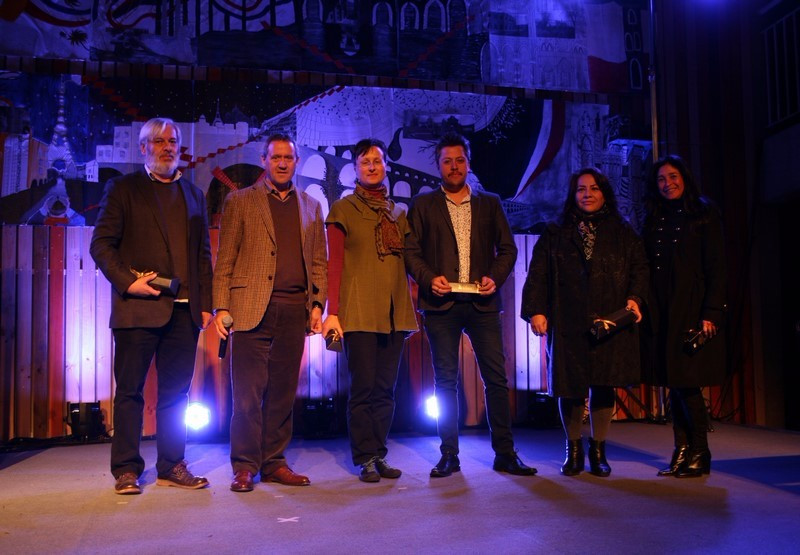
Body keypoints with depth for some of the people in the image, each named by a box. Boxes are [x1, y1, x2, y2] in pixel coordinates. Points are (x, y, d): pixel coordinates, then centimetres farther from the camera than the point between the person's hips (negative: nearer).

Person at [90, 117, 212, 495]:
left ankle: (172, 467, 16)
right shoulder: (123, 188, 7)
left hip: (184, 309, 4)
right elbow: (101, 244, 0)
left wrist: (205, 303, 7)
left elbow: (203, 254, 15)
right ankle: (126, 469, 11)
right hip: (138, 307, -3)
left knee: (176, 392, 7)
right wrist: (127, 281, -13)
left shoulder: (193, 195, 18)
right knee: (129, 390, 2)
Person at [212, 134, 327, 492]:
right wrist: (221, 307, -5)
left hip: (294, 311, 3)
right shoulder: (240, 201, 8)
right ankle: (244, 466, 8)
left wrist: (317, 303, 4)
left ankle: (274, 462, 16)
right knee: (248, 392, -2)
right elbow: (224, 259, 3)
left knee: (283, 391, 7)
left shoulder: (311, 207, 16)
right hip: (252, 308, -3)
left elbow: (318, 261, 16)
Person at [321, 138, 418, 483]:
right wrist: (332, 312, -9)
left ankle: (380, 455, 14)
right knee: (363, 387, -3)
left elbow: (405, 265, 16)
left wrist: (411, 310, 10)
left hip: (394, 312, 4)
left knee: (386, 388, 6)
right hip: (359, 310, -4)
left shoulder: (398, 213, 16)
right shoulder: (343, 209, 4)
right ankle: (365, 459, 7)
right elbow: (334, 263, -2)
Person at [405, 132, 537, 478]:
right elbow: (411, 251, 5)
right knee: (445, 381, 3)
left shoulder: (490, 203, 15)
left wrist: (495, 278, -5)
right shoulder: (423, 205, 10)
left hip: (482, 302, 1)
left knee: (496, 377, -1)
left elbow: (507, 248, 12)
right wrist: (429, 279, -12)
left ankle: (505, 454, 8)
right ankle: (449, 456, 11)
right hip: (441, 303, -1)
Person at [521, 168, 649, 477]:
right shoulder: (554, 234, 12)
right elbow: (538, 275, 5)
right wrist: (535, 310, -6)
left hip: (610, 323, 1)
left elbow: (640, 268, 11)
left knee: (604, 386, 0)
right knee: (570, 387, 1)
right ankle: (573, 450, 20)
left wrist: (635, 298, -7)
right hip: (568, 325, 0)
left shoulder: (623, 234, 16)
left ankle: (598, 450, 17)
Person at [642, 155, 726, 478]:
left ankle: (700, 454, 6)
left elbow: (716, 267, -4)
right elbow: (647, 268, 12)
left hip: (692, 309, -5)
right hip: (662, 312, 5)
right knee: (674, 384, 5)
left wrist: (711, 313, -13)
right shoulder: (654, 220, 15)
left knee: (687, 382, -6)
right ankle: (682, 452, 11)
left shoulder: (703, 215, 2)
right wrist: (645, 310, 3)